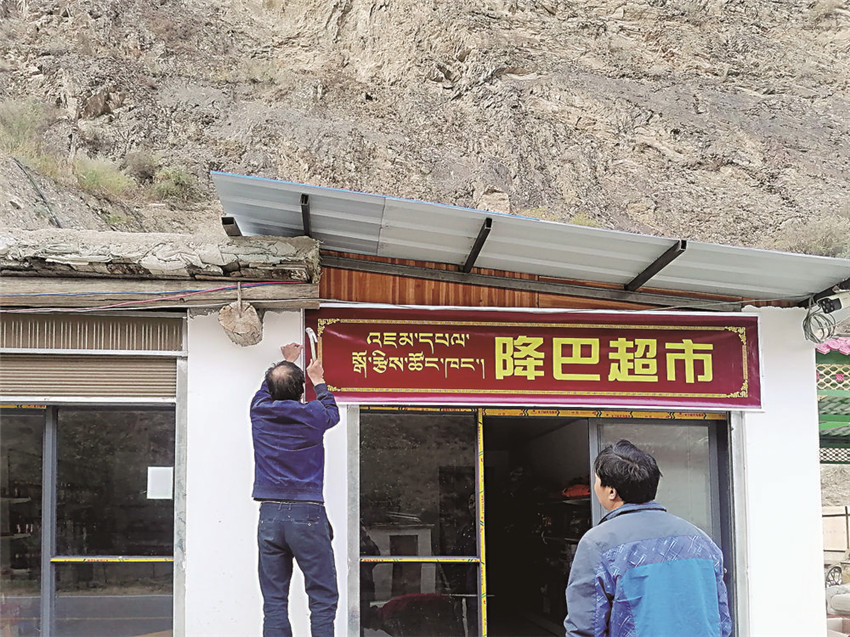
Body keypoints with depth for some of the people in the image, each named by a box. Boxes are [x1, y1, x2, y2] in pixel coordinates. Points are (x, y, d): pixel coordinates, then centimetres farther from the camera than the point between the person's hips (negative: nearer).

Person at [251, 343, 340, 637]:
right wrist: (318, 381, 38)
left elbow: (266, 390, 28)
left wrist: (286, 362, 45)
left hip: (269, 516, 3)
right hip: (307, 515, -3)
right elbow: (332, 411, 22)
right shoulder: (312, 415, -3)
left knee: (274, 600, 5)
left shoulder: (260, 412, 3)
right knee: (323, 599, 0)